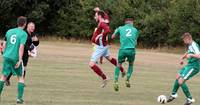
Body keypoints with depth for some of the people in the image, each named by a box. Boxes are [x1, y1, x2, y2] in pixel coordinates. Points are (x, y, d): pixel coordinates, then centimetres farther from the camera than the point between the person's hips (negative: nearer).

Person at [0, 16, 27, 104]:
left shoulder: (9, 31, 10)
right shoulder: (23, 34, -6)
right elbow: (21, 47, -15)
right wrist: (20, 60, -16)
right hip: (16, 58, -4)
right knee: (21, 77, 10)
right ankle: (19, 98, 4)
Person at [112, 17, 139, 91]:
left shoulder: (120, 28, 12)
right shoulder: (135, 30, 14)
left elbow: (113, 37, 24)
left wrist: (116, 31, 42)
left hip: (122, 50, 0)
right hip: (132, 50, 0)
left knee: (118, 65, 16)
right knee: (131, 65, 26)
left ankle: (116, 82, -1)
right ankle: (127, 80, 14)